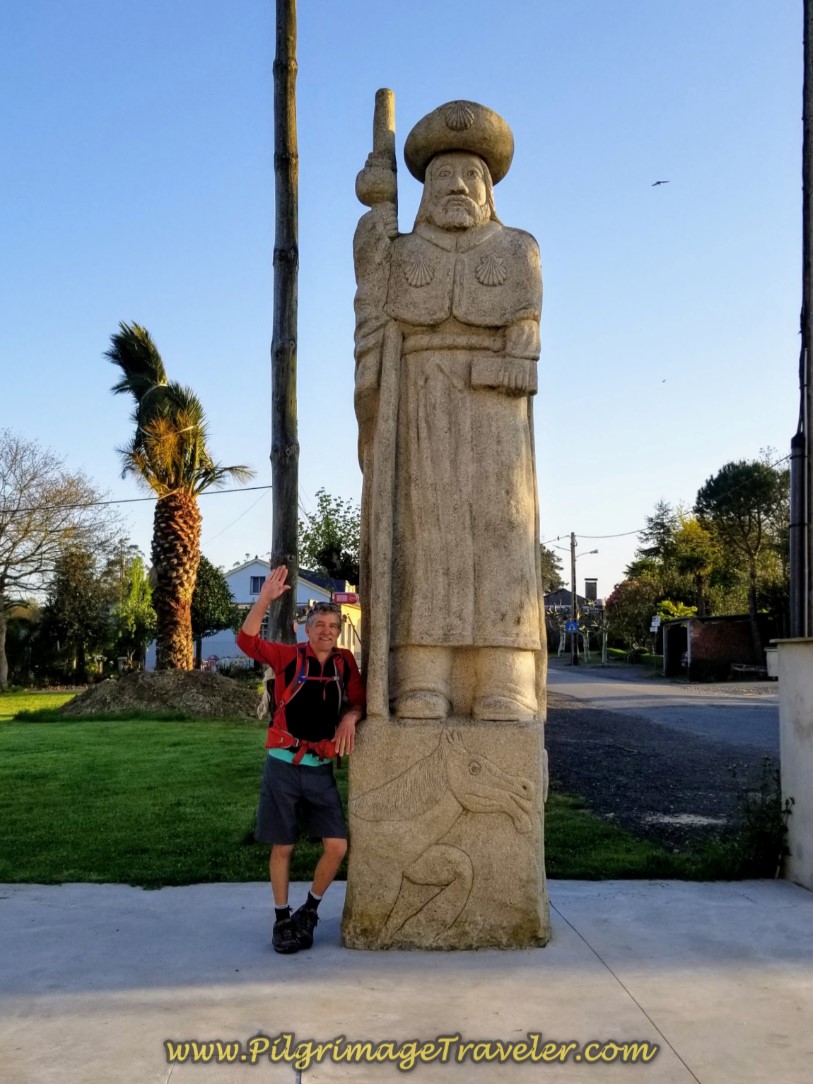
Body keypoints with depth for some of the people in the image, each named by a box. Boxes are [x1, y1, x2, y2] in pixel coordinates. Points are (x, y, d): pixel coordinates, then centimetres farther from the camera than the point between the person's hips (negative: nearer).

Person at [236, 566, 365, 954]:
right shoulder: (289, 656, -4)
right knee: (282, 847, 6)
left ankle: (310, 910, 21)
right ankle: (282, 919, 23)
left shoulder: (345, 662, 6)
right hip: (283, 766, -3)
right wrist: (264, 599, -26)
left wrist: (350, 716, -12)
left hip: (320, 769, 3)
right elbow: (247, 640, -15)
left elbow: (358, 702, 11)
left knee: (337, 846, -2)